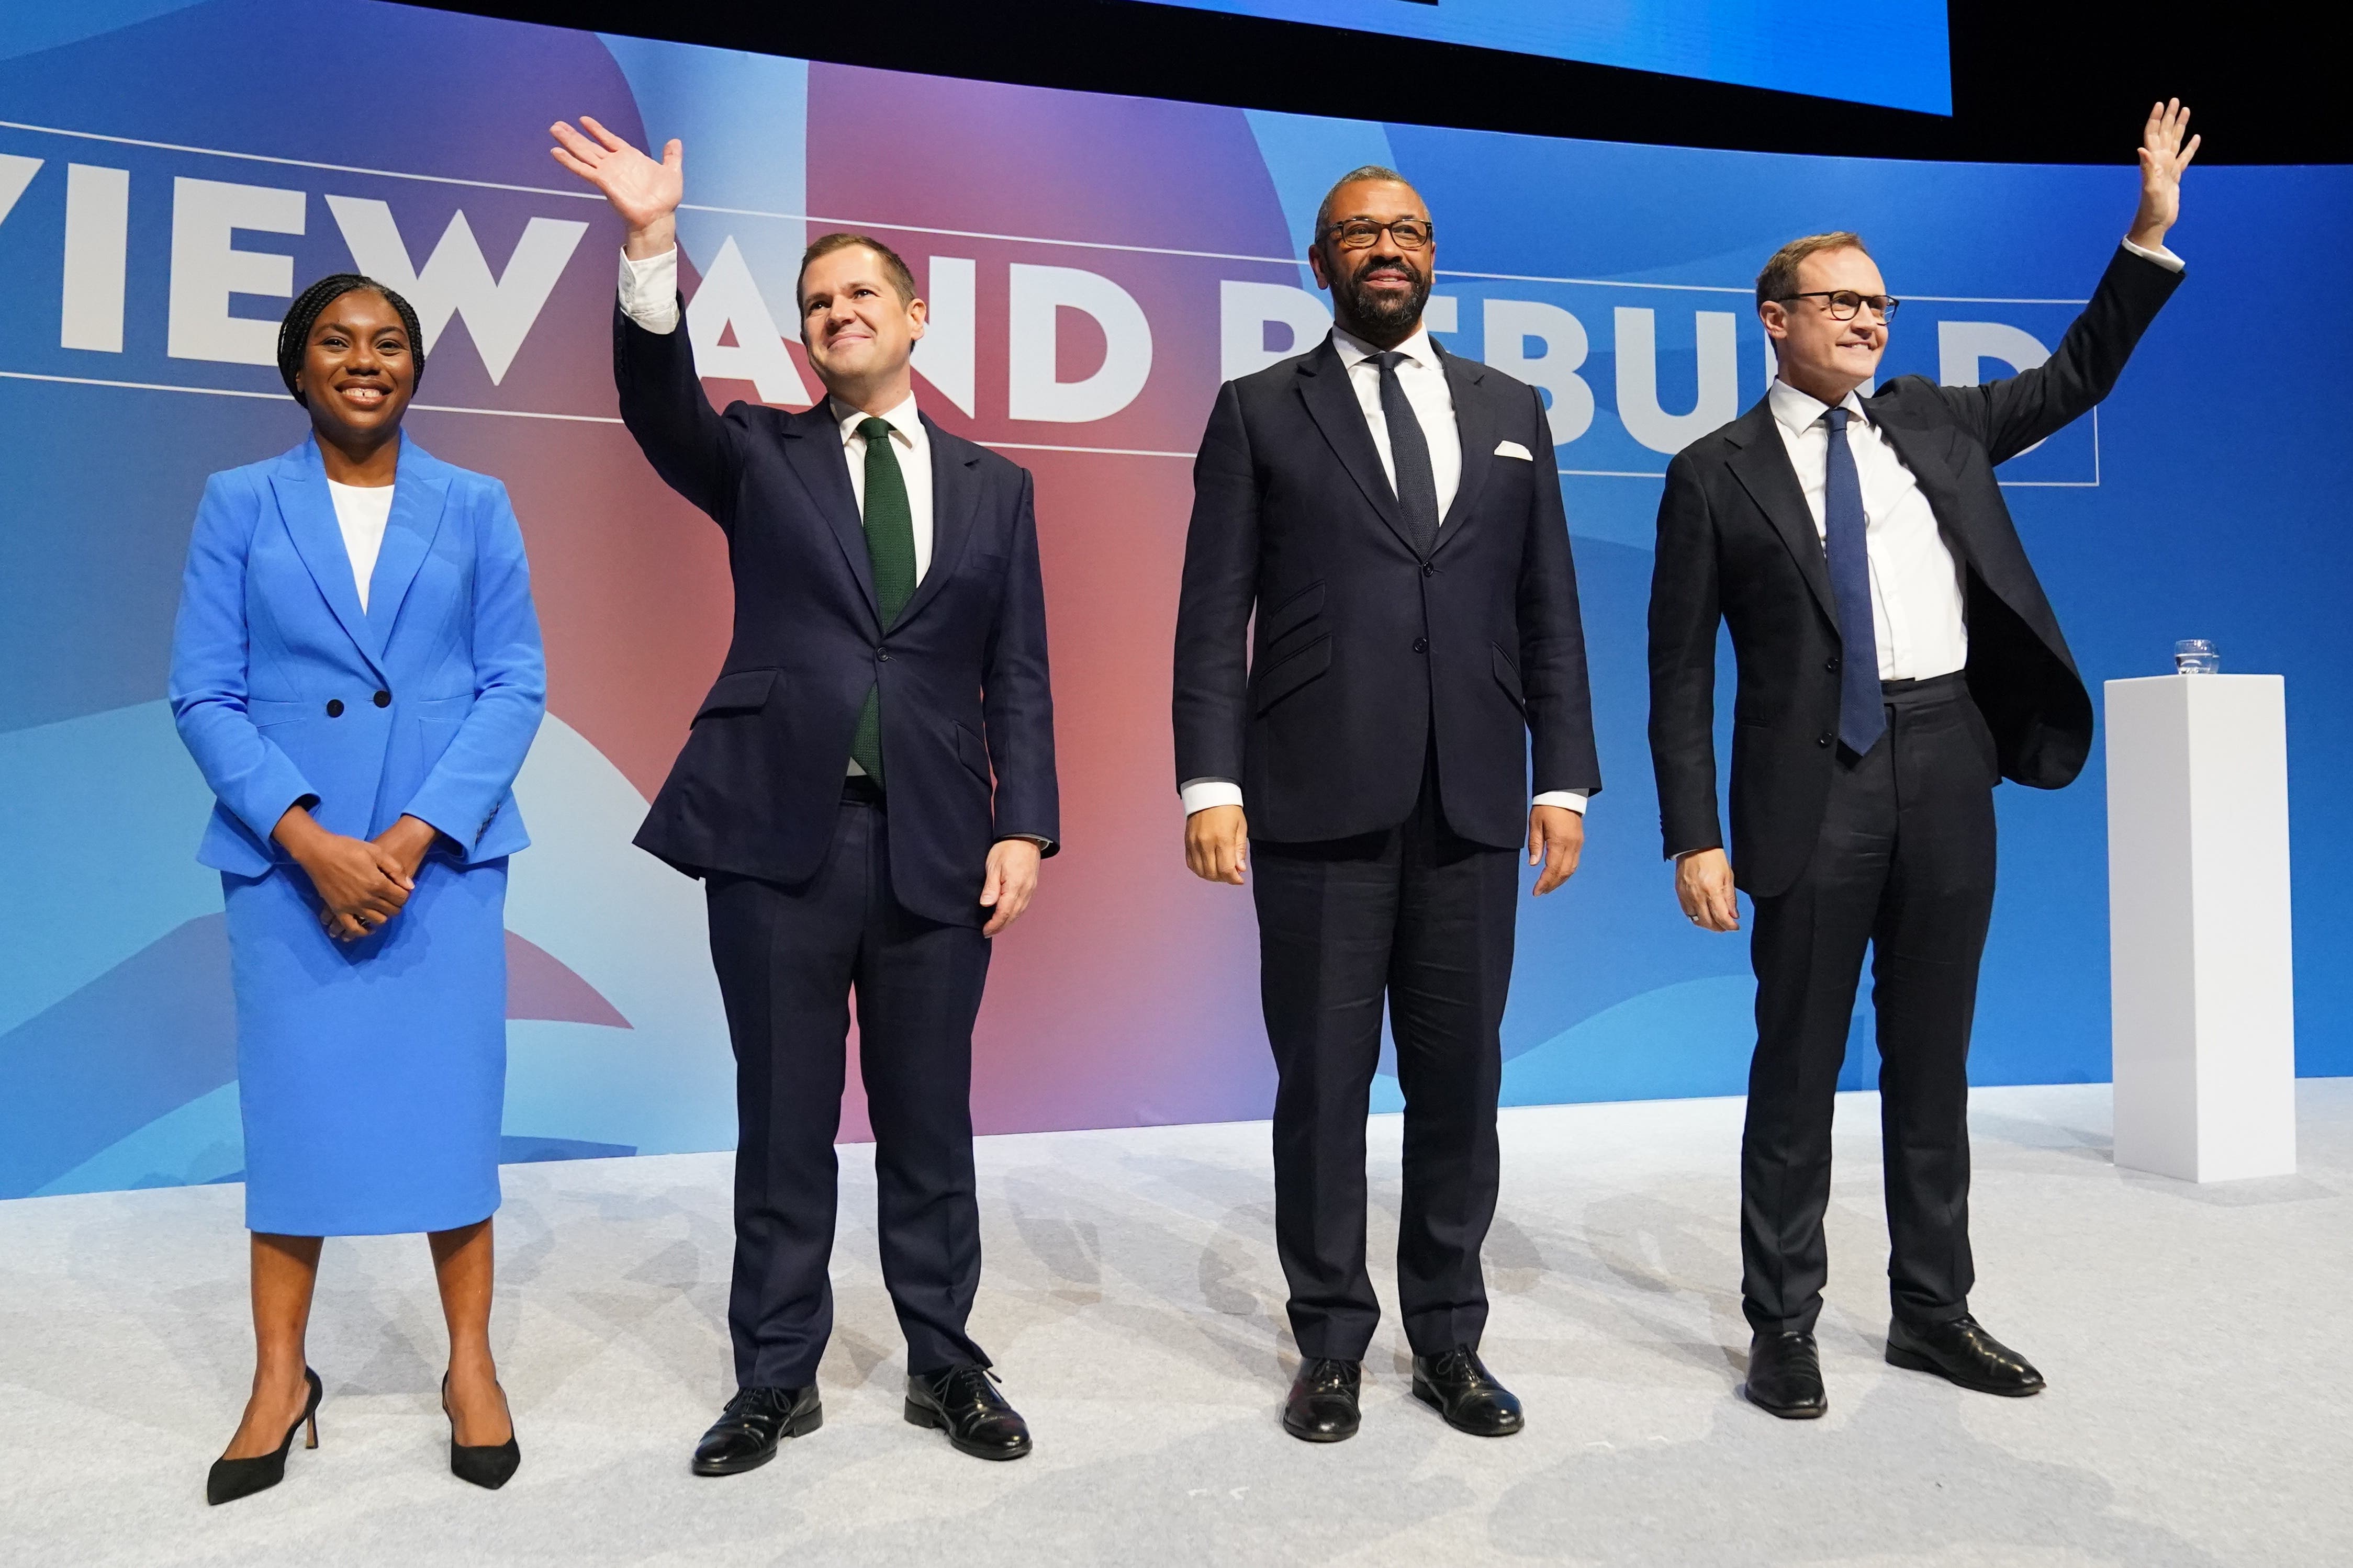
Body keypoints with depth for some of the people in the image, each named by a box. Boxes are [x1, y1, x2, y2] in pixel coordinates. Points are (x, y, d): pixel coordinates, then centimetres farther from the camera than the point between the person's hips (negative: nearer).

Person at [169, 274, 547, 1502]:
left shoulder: (475, 507, 6)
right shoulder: (239, 503, 6)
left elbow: (516, 685, 0)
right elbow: (203, 693, 1)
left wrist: (414, 836, -11)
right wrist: (310, 838, -13)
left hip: (444, 852, 0)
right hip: (284, 854, 0)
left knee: (449, 1100, 2)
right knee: (293, 1103, 5)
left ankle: (470, 1363, 16)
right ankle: (281, 1379, 20)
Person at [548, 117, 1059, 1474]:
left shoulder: (992, 485, 12)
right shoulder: (759, 456, 10)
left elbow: (1018, 676, 7)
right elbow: (660, 407, -11)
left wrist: (1024, 828, -2)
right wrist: (653, 247, -25)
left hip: (937, 841, 1)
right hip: (779, 831, 0)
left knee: (929, 1122, 10)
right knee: (785, 1122, 8)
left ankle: (946, 1364, 27)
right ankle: (778, 1378, 24)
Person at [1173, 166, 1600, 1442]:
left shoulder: (1509, 410, 16)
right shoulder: (1260, 411, 7)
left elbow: (1548, 610, 12)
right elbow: (1215, 615, 0)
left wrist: (1564, 780, 5)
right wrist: (1210, 785, -9)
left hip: (1472, 807, 3)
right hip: (1317, 803, -2)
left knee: (1460, 1075, 9)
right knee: (1323, 1078, 5)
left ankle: (1448, 1337, 26)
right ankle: (1331, 1344, 21)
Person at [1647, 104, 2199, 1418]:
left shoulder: (1933, 424, 13)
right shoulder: (1718, 472, 0)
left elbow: (2075, 381, 25)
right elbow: (1683, 668, -4)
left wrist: (2152, 235, 14)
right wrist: (1696, 838, -10)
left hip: (1948, 764, 5)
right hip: (1816, 781, -4)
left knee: (1933, 1058, 13)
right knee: (1800, 1063, 3)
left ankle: (1934, 1312, 27)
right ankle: (1785, 1325, 17)